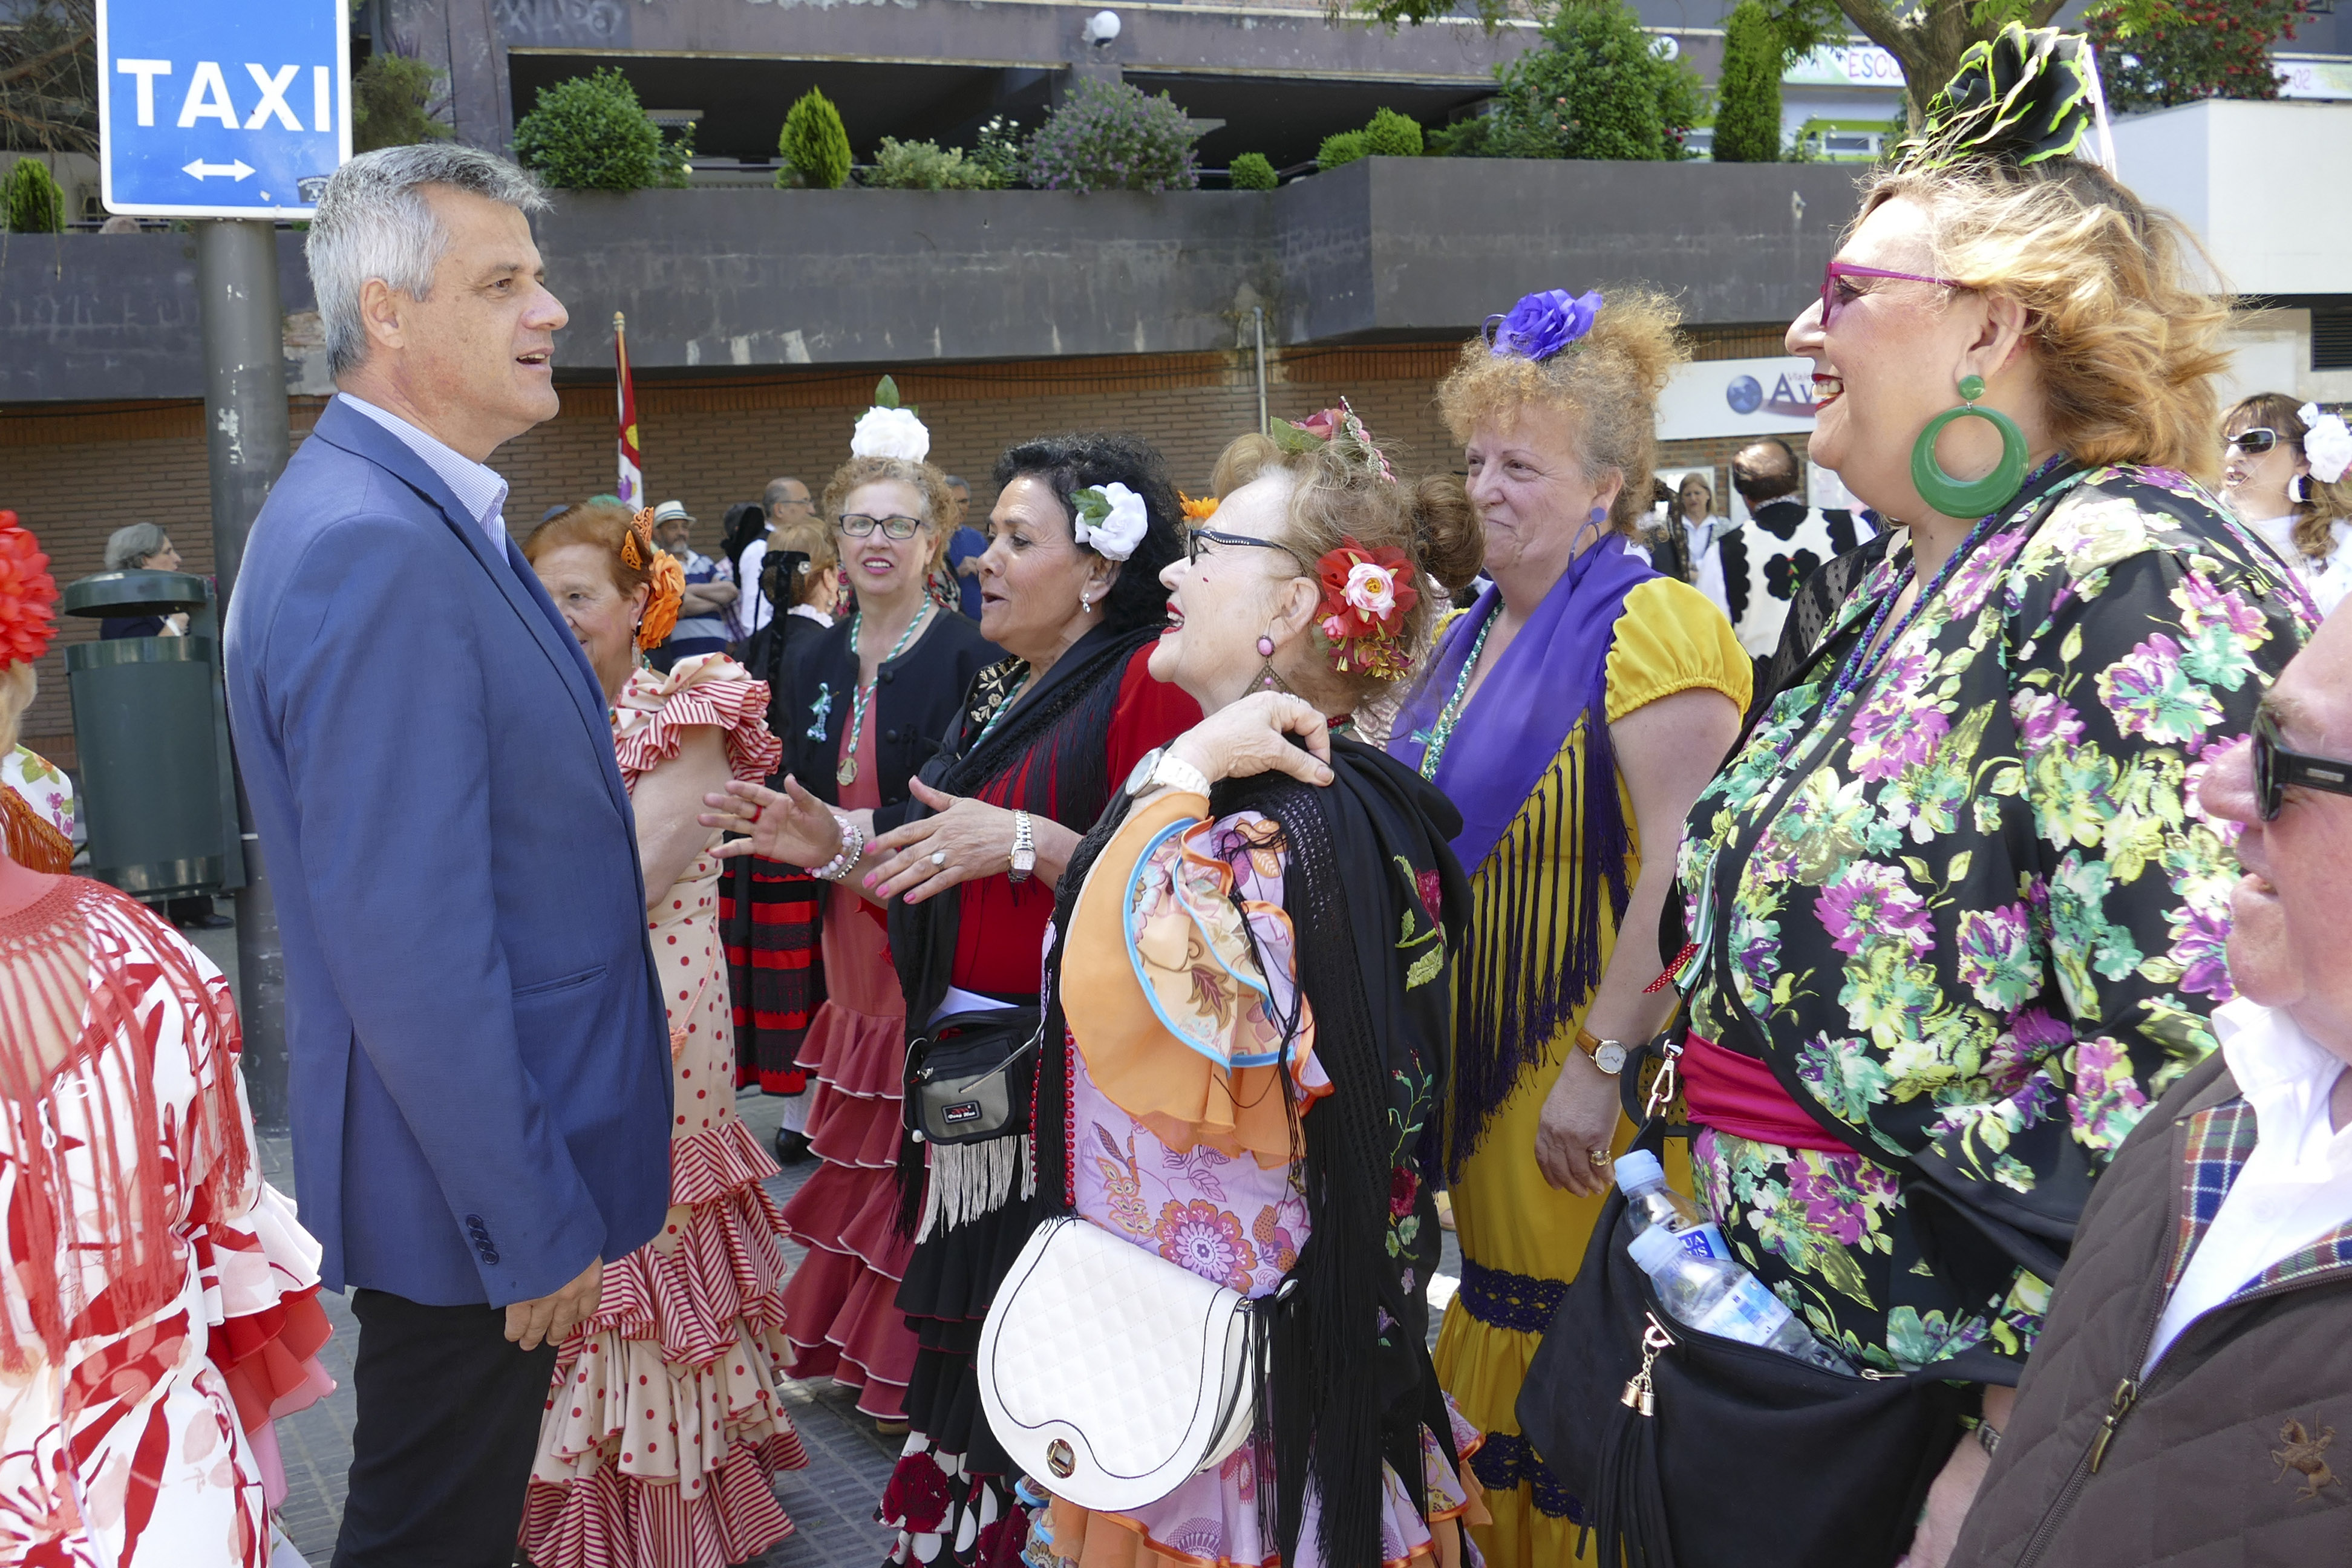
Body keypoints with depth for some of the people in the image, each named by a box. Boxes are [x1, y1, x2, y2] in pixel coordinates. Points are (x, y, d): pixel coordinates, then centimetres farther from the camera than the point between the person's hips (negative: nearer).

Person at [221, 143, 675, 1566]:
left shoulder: (423, 516, 8)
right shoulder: (370, 551, -25)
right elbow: (412, 950, -27)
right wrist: (532, 1226, -21)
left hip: (489, 1162, 9)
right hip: (470, 1184, -9)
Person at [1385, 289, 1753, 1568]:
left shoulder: (1650, 625, -13)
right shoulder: (1474, 635, 13)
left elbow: (1681, 874, -21)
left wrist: (1603, 1067, -23)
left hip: (1578, 1087, -8)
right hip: (1470, 1064, 8)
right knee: (1490, 1366, 16)